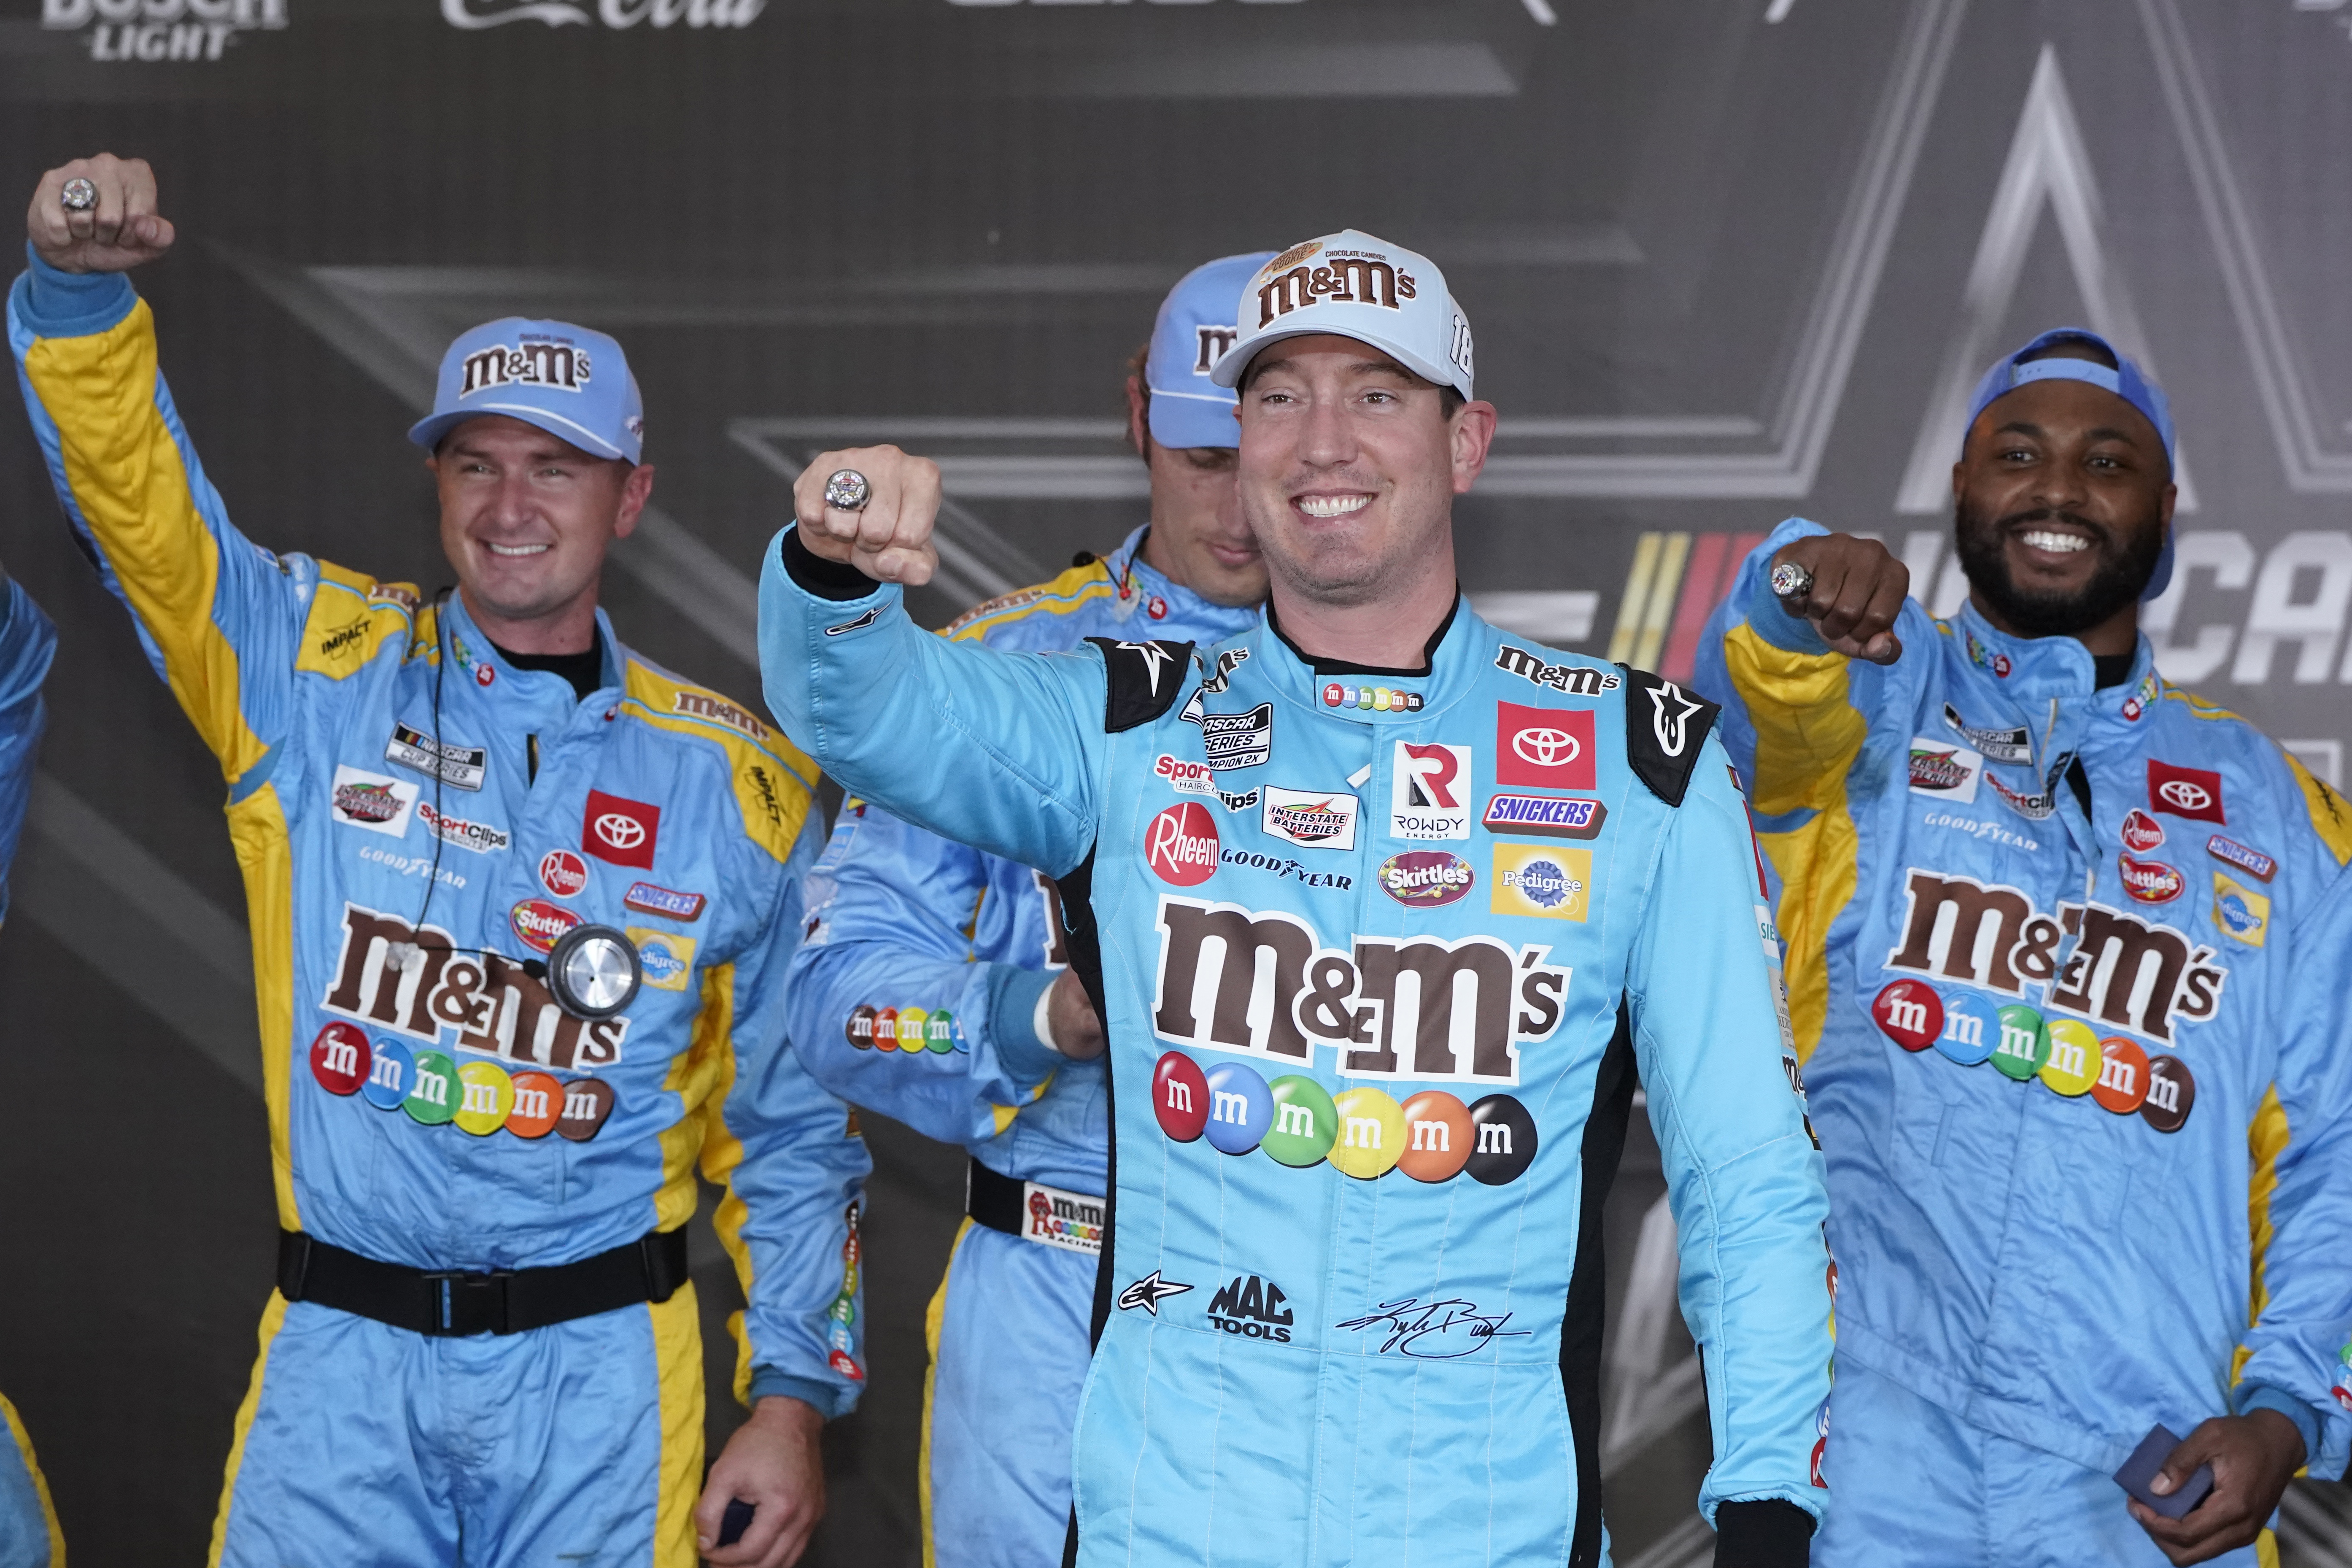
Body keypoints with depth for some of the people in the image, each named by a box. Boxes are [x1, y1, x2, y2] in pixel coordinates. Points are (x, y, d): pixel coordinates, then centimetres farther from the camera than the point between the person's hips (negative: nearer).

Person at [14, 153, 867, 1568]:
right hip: (342, 1360, 0)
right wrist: (81, 286, -28)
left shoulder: (735, 782, 4)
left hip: (599, 1379, 0)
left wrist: (795, 1395, 3)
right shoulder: (319, 671, 4)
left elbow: (792, 1129, 7)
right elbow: (135, 495, -10)